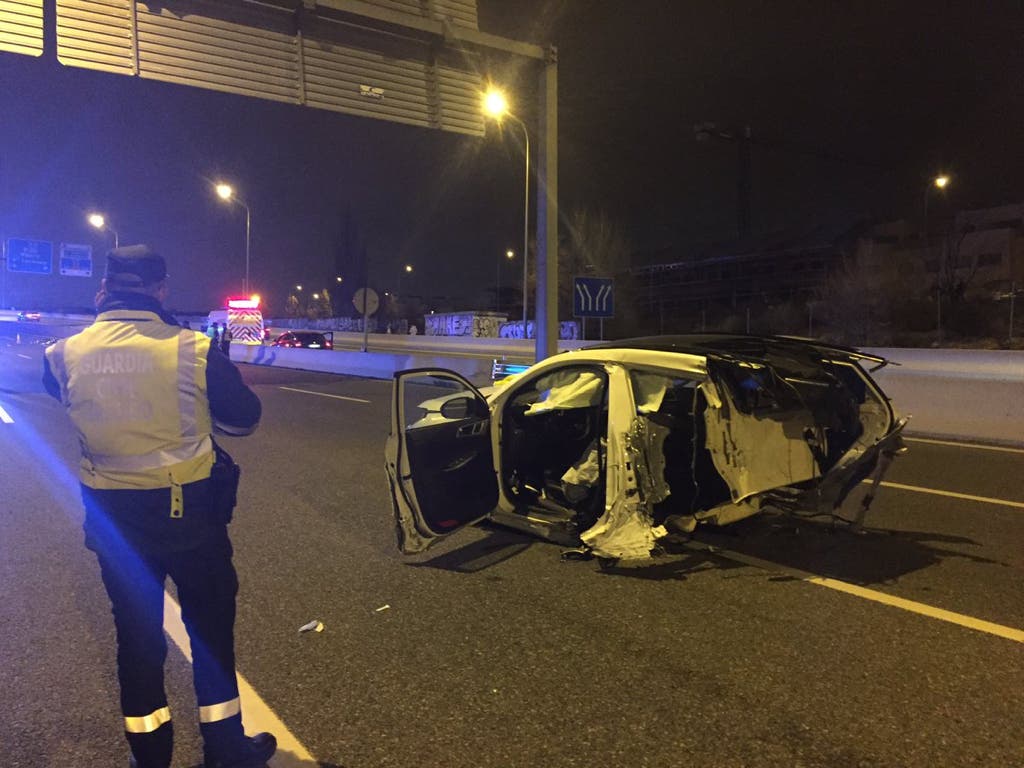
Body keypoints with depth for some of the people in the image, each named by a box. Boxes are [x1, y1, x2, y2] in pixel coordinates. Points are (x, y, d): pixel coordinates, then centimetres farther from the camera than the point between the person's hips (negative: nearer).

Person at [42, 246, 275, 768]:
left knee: (135, 630, 19)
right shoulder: (194, 351, -18)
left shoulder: (65, 355, -8)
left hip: (112, 516, 3)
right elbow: (244, 418, -7)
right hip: (189, 511, -3)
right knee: (210, 625, 15)